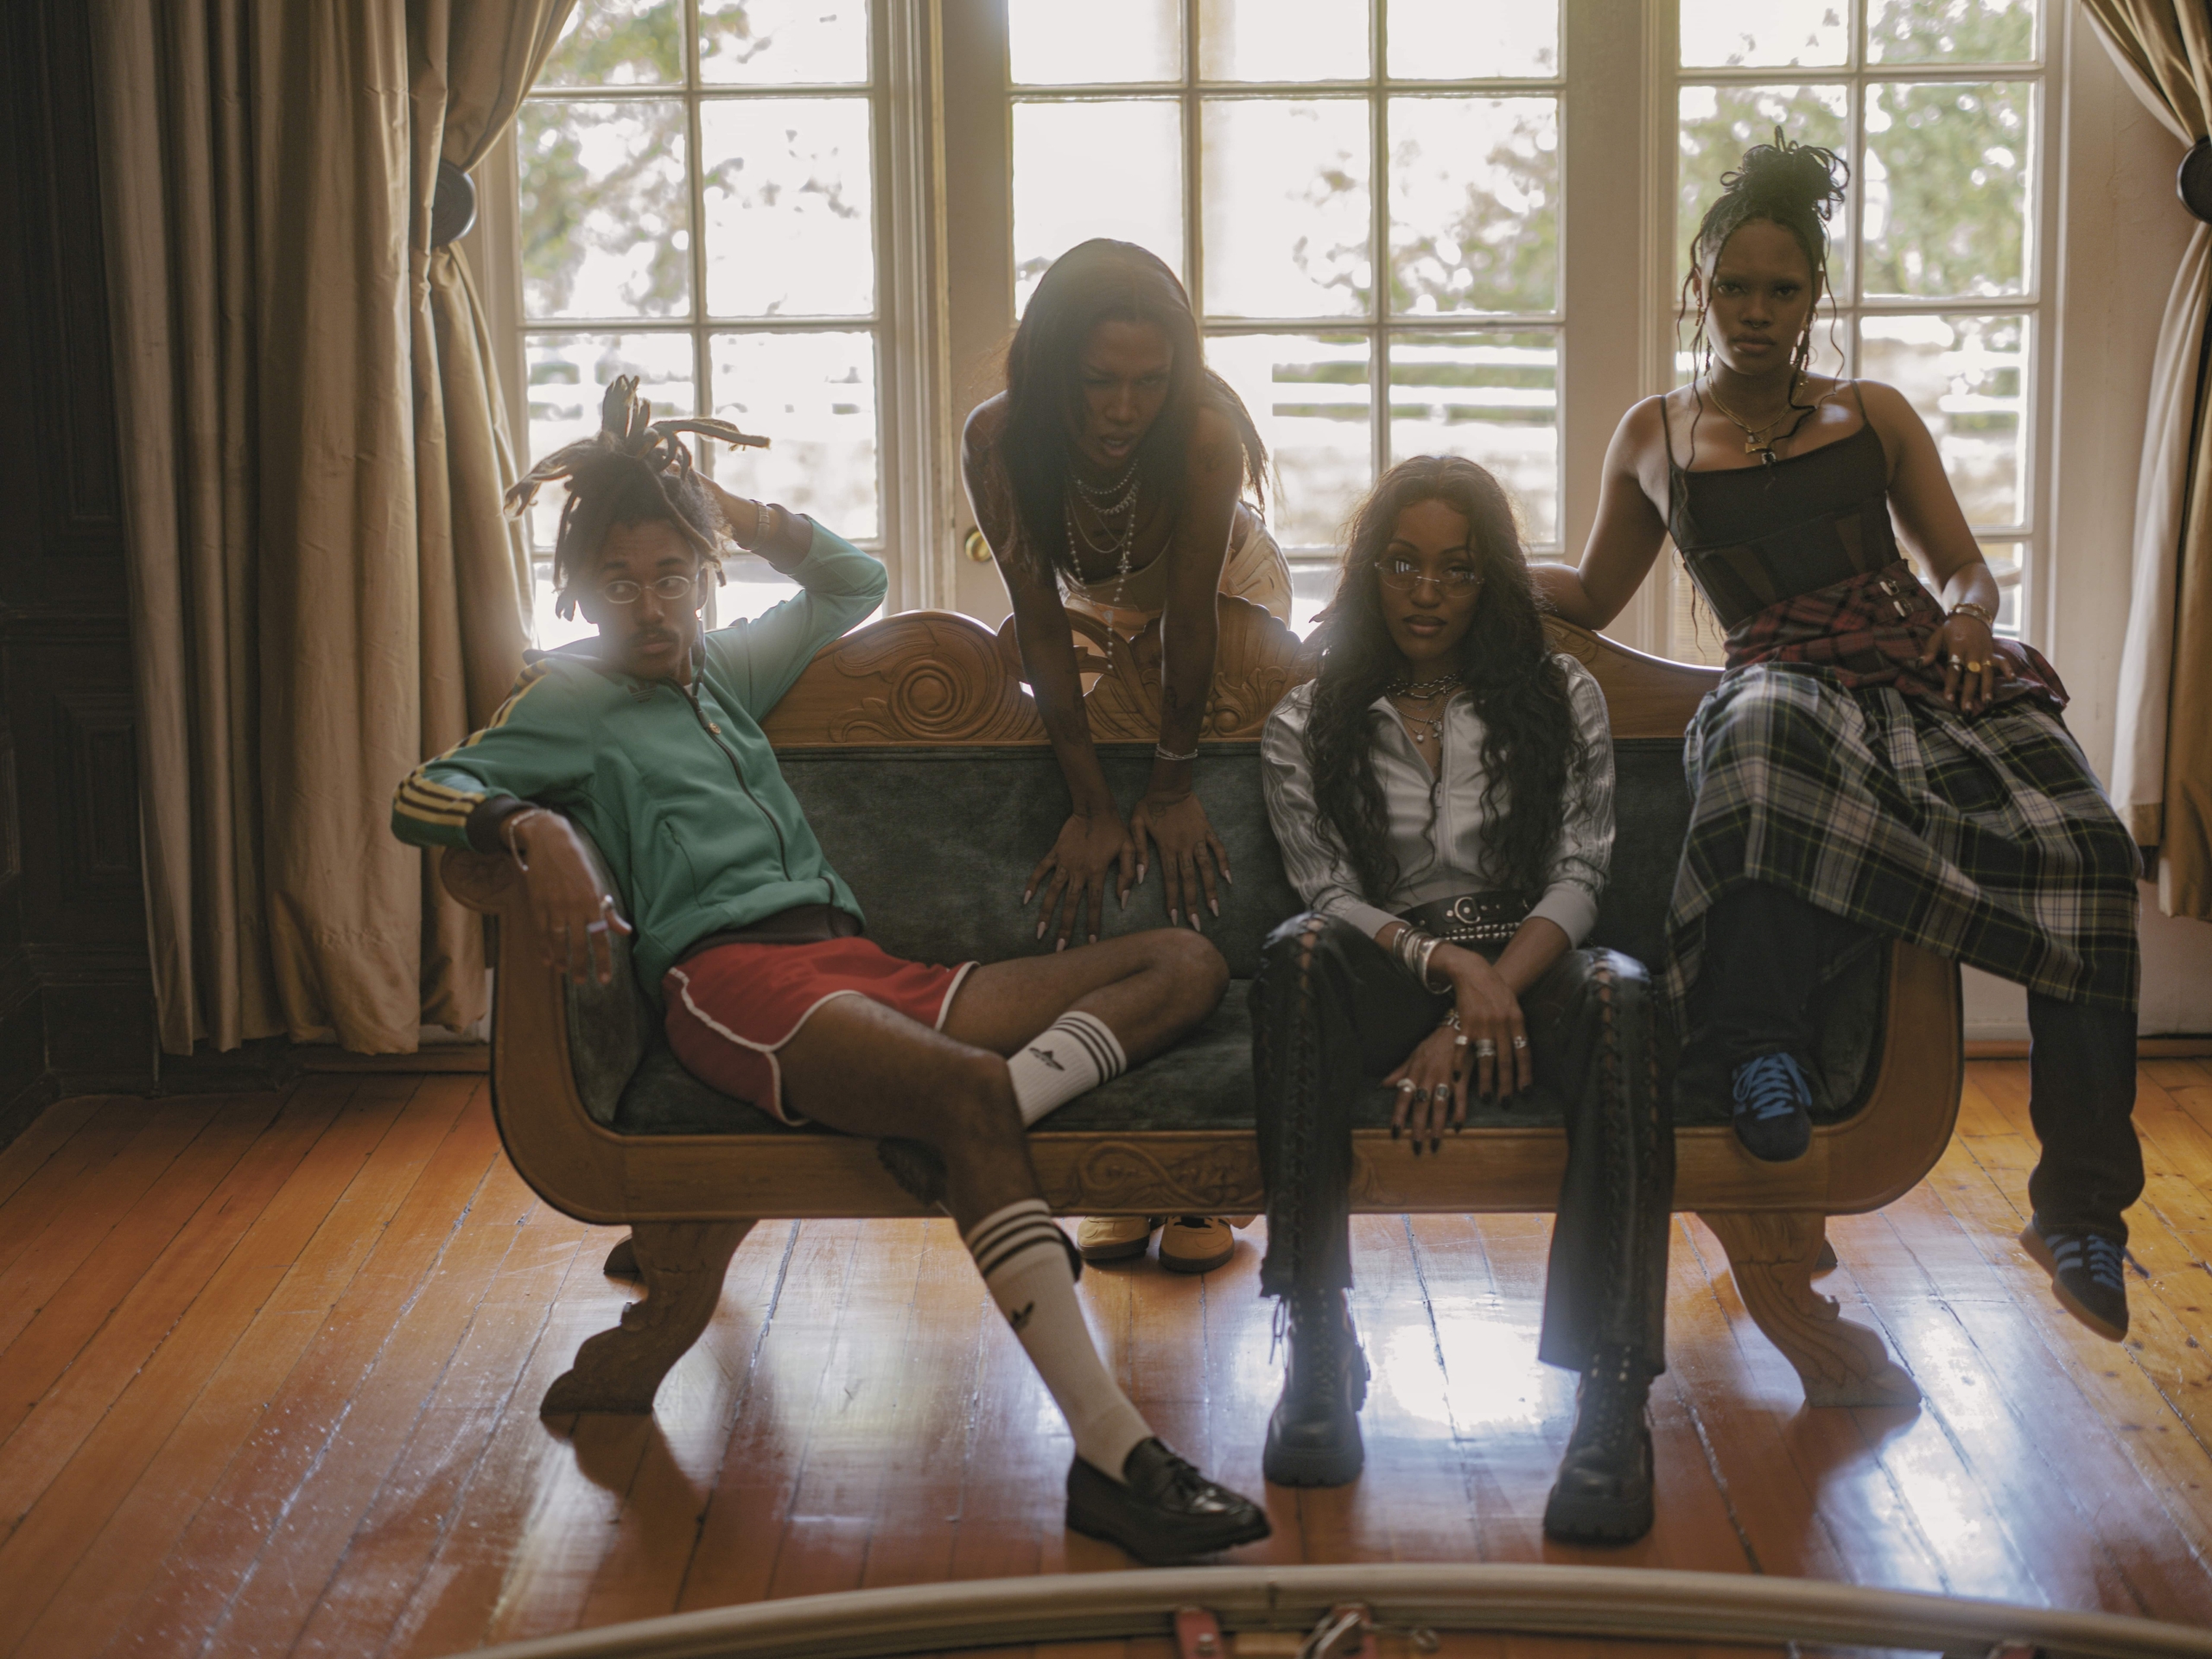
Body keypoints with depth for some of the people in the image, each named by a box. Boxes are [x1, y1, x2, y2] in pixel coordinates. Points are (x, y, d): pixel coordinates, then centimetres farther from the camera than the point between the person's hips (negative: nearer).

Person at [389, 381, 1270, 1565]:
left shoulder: (722, 671, 31)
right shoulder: (570, 702, 15)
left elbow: (855, 582, 40)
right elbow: (422, 796, 0)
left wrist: (721, 506, 27)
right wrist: (534, 827, -21)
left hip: (860, 967, 8)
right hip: (730, 979, -7)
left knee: (1184, 965, -8)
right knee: (969, 1091, -38)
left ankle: (968, 1117, -36)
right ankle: (1112, 1455, -46)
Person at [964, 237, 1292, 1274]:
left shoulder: (1206, 436, -38)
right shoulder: (998, 442, -30)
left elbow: (1190, 623, -30)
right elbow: (1040, 624, -27)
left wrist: (1173, 788, -22)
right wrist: (1091, 806, -27)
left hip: (1232, 602, -2)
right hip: (1097, 614, 2)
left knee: (1204, 873, -13)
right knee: (1095, 877, -9)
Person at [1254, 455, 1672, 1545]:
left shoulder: (1561, 700, 9)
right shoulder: (1306, 727, 9)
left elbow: (1576, 880, 1)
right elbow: (1329, 896, -1)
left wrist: (1478, 1014, -15)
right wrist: (1451, 965, -21)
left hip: (1526, 972, 0)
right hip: (1385, 981, 0)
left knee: (1619, 997, -36)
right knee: (1298, 957, -36)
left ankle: (1613, 1403, -41)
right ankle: (1318, 1354, -35)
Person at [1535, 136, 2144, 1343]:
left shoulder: (1875, 417, 22)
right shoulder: (1654, 439, 22)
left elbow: (1963, 565, 18)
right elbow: (1590, 594, 30)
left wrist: (1969, 623, -6)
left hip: (1928, 664, 2)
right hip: (1790, 680, -2)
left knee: (2082, 846, -29)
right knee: (1762, 732, -45)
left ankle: (2078, 1207, -23)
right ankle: (1762, 1043, -32)